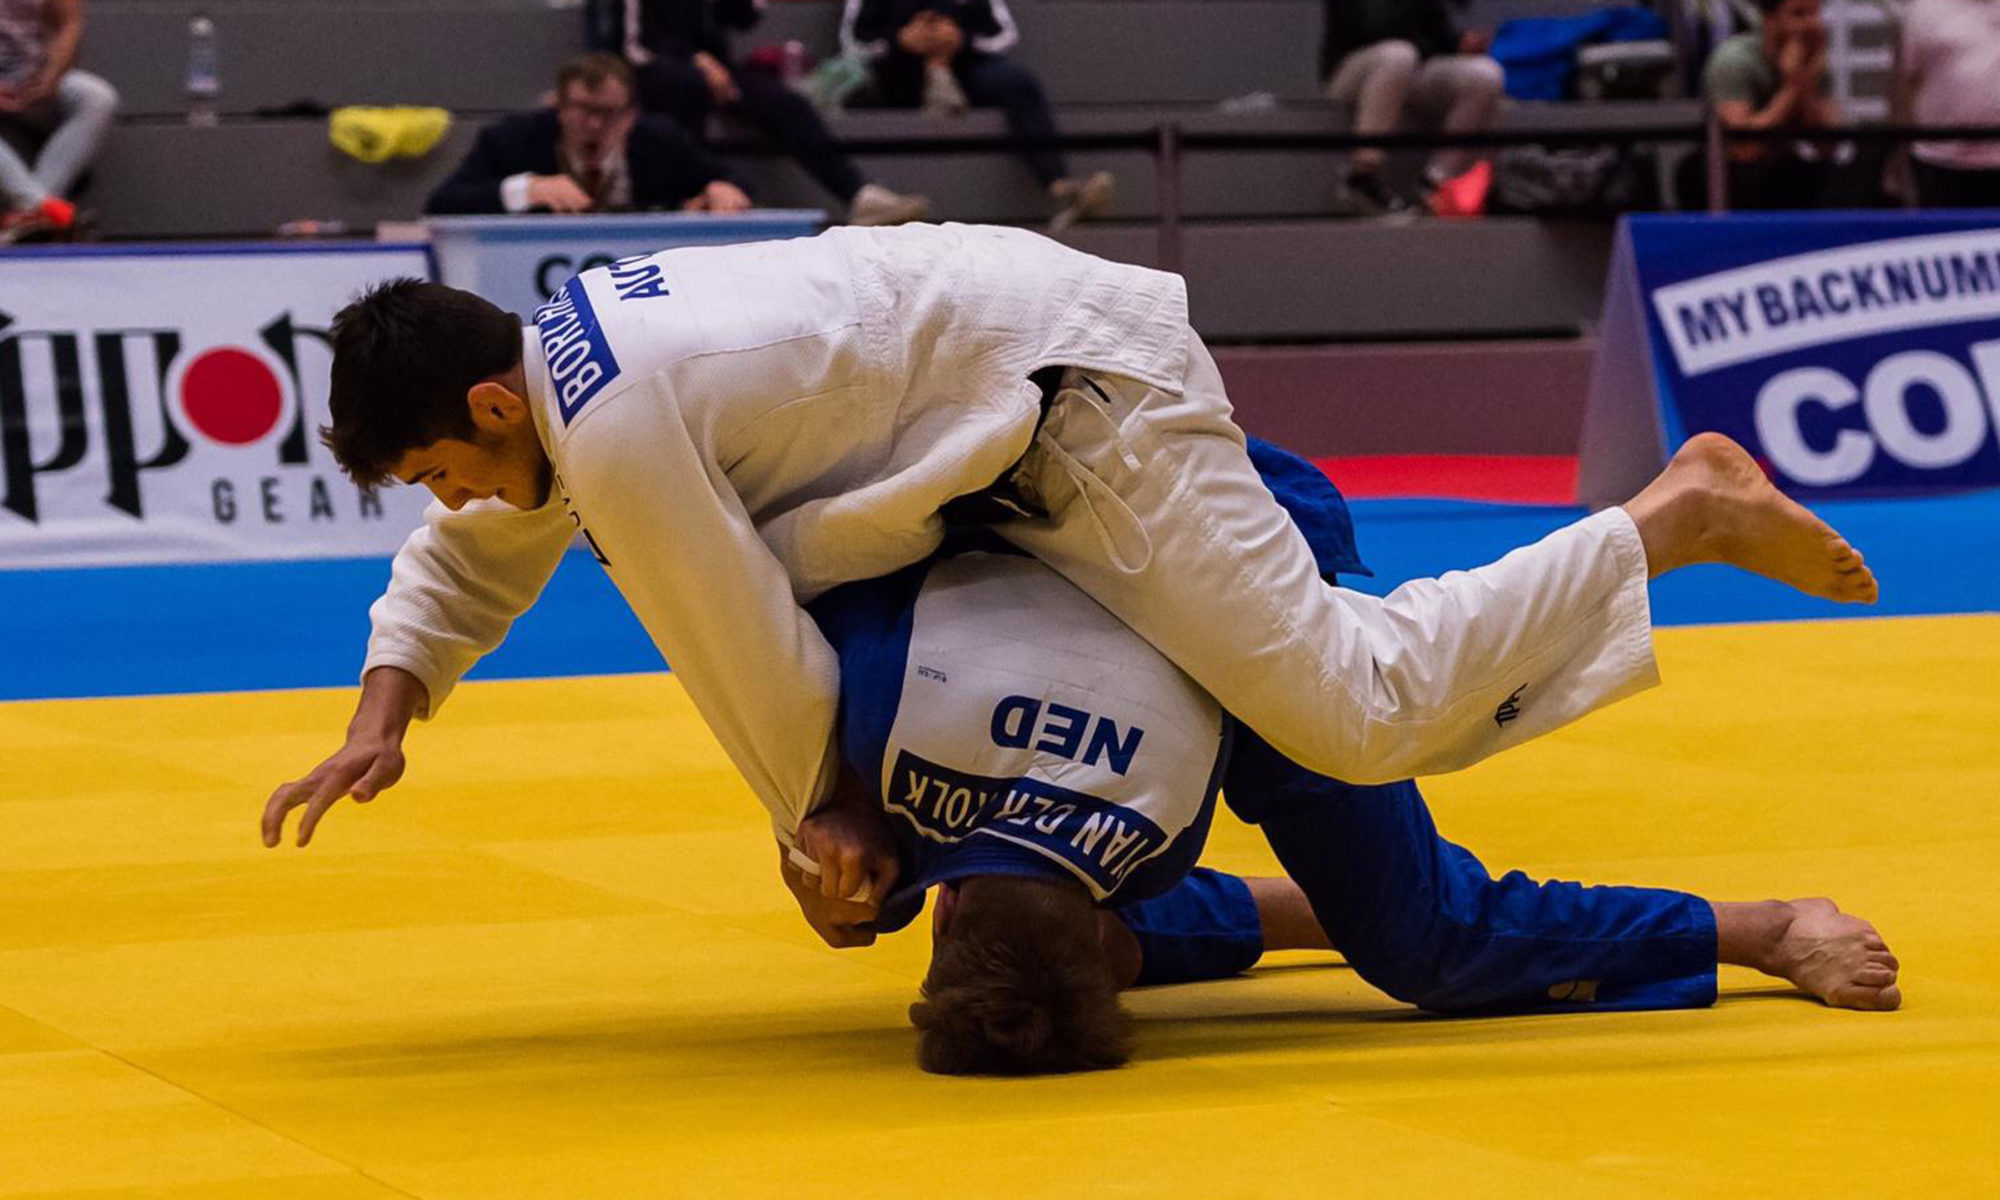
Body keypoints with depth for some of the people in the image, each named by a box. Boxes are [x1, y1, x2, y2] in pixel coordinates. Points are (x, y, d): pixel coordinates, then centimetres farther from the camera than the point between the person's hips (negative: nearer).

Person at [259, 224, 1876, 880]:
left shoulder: (616, 437, -27)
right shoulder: (547, 348, 2)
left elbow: (755, 666, -19)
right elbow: (473, 558, 20)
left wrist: (819, 828, -2)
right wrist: (384, 718, 6)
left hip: (1086, 394, -10)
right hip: (1014, 320, 10)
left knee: (1357, 710, -16)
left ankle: (1683, 515, -3)